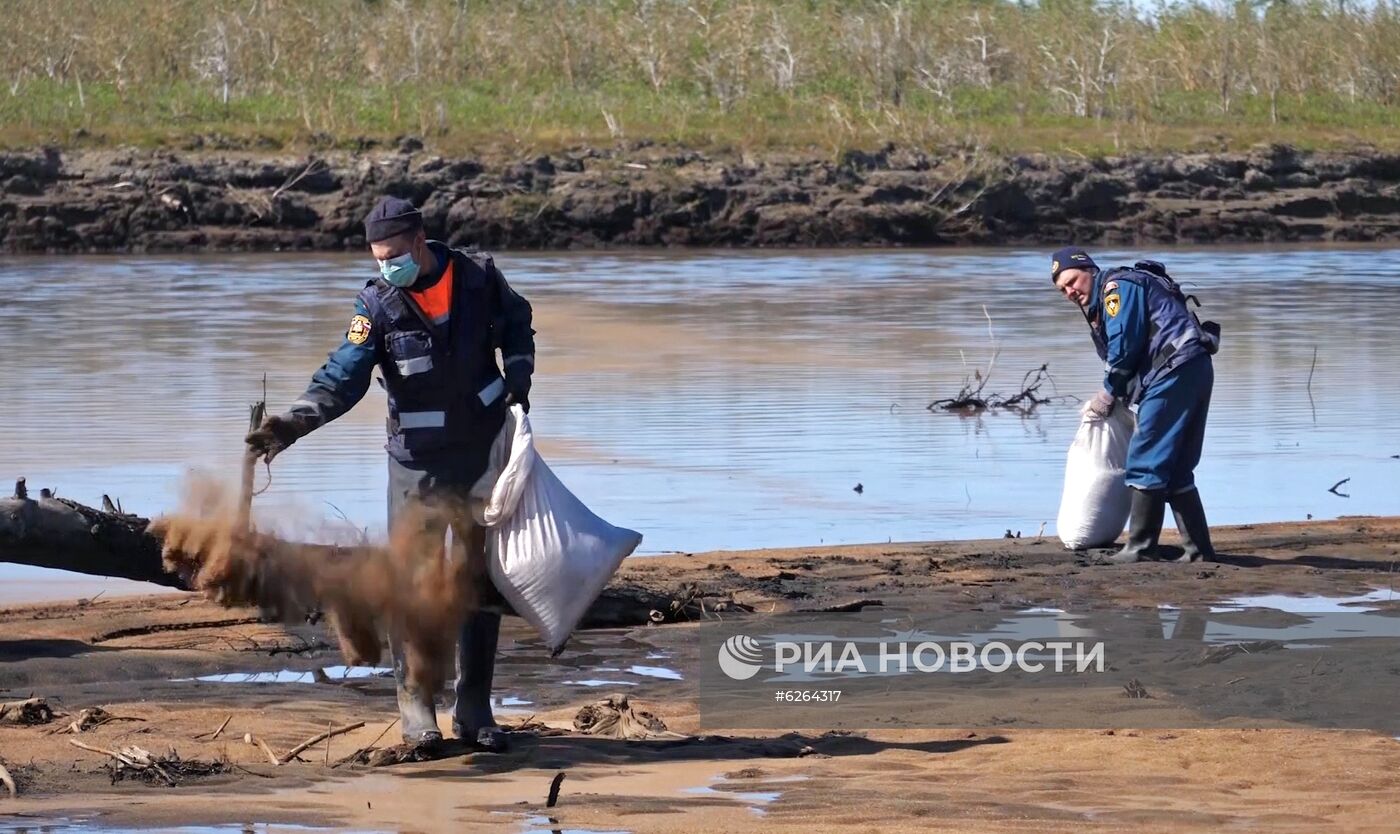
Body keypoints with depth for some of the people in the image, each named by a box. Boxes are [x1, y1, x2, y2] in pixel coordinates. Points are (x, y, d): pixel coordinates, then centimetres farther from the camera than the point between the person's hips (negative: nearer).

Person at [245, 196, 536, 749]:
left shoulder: (480, 277, -4)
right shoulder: (378, 304, -11)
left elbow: (517, 329, 16)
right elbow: (343, 377, -19)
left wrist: (517, 380, 1)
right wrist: (295, 421, -34)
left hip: (485, 454, 2)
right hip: (419, 463, -2)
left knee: (482, 580, 6)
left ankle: (475, 712, 14)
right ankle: (416, 708, -2)